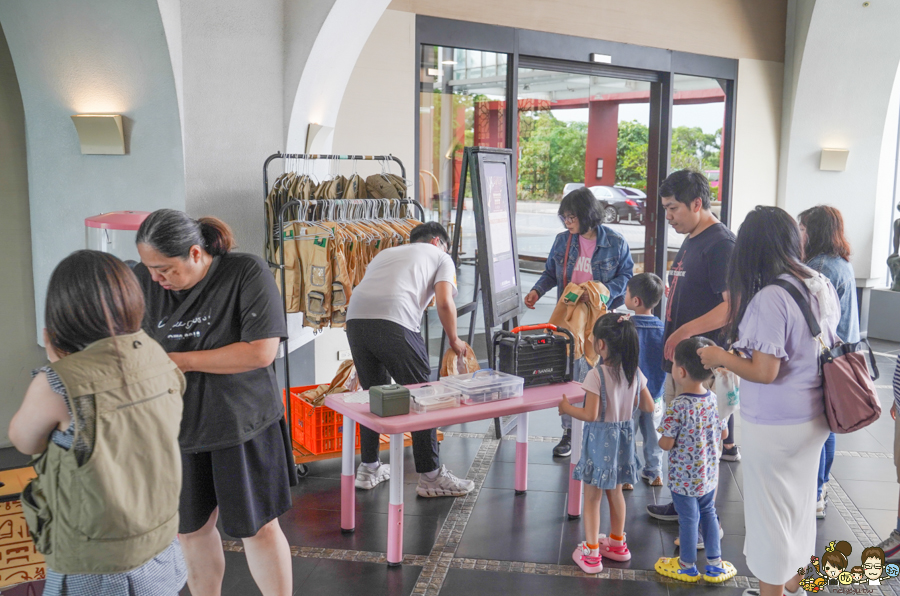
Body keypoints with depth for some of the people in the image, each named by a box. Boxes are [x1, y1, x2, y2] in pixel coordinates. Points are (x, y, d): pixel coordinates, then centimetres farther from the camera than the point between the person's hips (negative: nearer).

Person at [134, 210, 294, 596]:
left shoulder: (247, 273, -17)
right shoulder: (143, 279, -5)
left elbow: (262, 351, -22)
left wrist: (180, 361, -19)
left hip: (241, 424, -4)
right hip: (177, 426, 4)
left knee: (257, 527, 7)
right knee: (191, 528, 15)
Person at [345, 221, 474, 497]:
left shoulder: (385, 253, 37)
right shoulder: (440, 256, 21)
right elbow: (444, 303, 4)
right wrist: (454, 341, 19)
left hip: (355, 318, 6)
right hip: (393, 322, -6)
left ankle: (369, 469, 30)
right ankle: (431, 477, 11)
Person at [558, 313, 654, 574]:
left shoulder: (596, 375, -22)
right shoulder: (635, 373, -4)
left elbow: (590, 415, -23)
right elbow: (649, 407, 2)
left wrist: (567, 408, -7)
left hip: (600, 439, -6)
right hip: (624, 436, 6)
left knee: (592, 498, 6)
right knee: (615, 492, 23)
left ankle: (591, 553, 12)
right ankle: (617, 544, 37)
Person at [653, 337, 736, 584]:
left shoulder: (678, 406, -27)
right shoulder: (713, 399, -6)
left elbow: (666, 444, -22)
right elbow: (724, 433, 5)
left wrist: (661, 438, -1)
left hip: (683, 476, -6)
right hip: (709, 473, 6)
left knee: (688, 518, 10)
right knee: (708, 513, 21)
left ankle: (687, 566, 28)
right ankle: (715, 564, 31)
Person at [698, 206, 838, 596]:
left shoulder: (769, 299, -24)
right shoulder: (822, 287, 1)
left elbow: (764, 372, -25)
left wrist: (720, 357, -8)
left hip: (775, 426, -8)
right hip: (816, 417, 8)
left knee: (770, 508, 9)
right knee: (800, 502, 23)